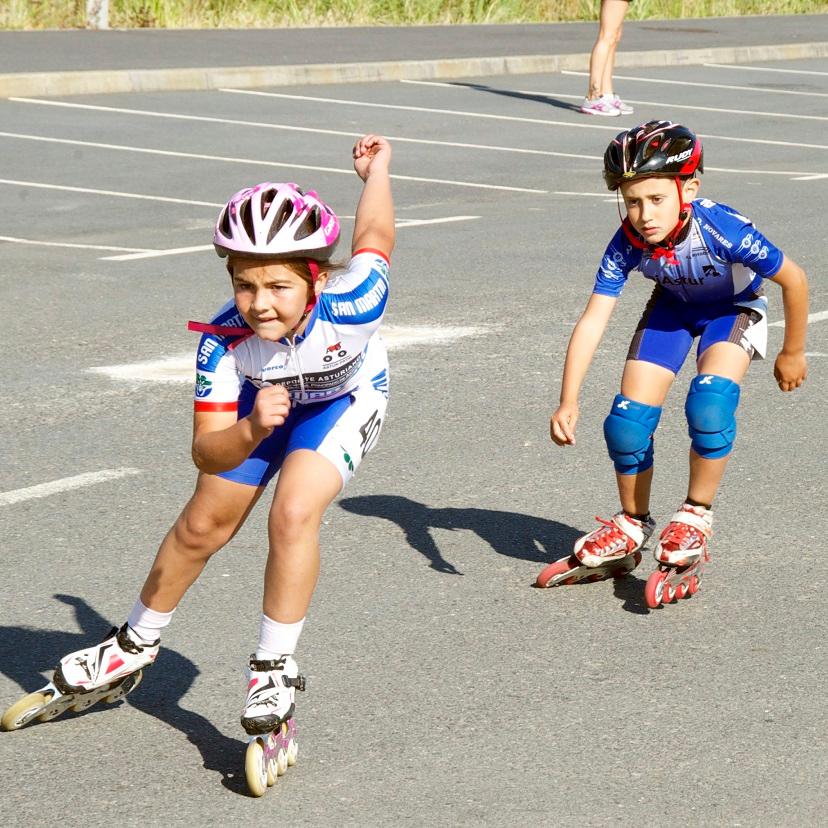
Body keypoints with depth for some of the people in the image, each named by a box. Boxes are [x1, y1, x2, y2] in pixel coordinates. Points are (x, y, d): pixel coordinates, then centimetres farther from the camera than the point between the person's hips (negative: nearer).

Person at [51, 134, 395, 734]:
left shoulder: (349, 307, -43)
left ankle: (275, 670, -7)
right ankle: (136, 644, 38)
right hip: (260, 400, 2)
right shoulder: (224, 341, -38)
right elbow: (207, 451, -37)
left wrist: (376, 171, 1)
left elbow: (374, 238, -20)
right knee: (202, 527, 13)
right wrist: (252, 429, -60)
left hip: (344, 399, -2)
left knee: (294, 515, -25)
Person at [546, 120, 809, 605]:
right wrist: (569, 402, -41)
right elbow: (593, 320, -31)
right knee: (627, 419, -8)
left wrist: (792, 354, -12)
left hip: (734, 308, -3)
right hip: (674, 306, 3)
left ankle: (696, 517, -9)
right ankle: (633, 526, 17)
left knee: (710, 400, -30)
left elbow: (794, 279, -25)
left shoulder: (723, 231, -39)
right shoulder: (627, 246, -30)